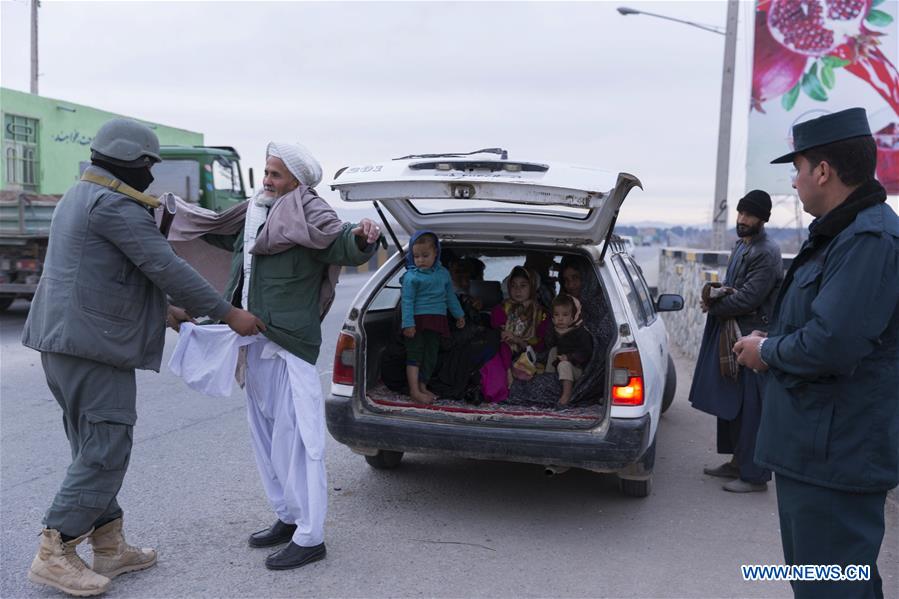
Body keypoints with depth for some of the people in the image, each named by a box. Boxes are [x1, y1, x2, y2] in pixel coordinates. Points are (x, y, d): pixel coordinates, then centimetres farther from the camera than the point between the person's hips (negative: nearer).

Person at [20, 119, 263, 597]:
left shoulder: (80, 198, 19)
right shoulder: (115, 205, -14)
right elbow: (167, 268, -18)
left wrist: (163, 310, 28)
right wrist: (229, 314, -12)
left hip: (64, 341, 11)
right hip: (93, 343, -11)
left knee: (95, 450, 14)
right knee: (105, 453, -5)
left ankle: (109, 547, 21)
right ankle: (54, 555, 0)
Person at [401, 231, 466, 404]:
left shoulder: (443, 273, 11)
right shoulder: (411, 276, -7)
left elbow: (450, 296, 22)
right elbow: (407, 301, -11)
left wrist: (459, 315, 26)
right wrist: (408, 323, -19)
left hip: (436, 322, 6)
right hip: (417, 321, -6)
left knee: (431, 356, 10)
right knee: (415, 355, -5)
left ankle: (422, 387, 21)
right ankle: (414, 391, -5)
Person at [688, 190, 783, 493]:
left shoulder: (767, 253, -14)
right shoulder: (741, 245, 15)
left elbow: (748, 297, -19)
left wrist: (714, 306, -8)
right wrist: (718, 294, -1)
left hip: (753, 335, -9)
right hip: (731, 332, 10)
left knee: (749, 406, -5)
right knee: (730, 402, 15)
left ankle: (754, 474, 3)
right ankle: (738, 462, 28)